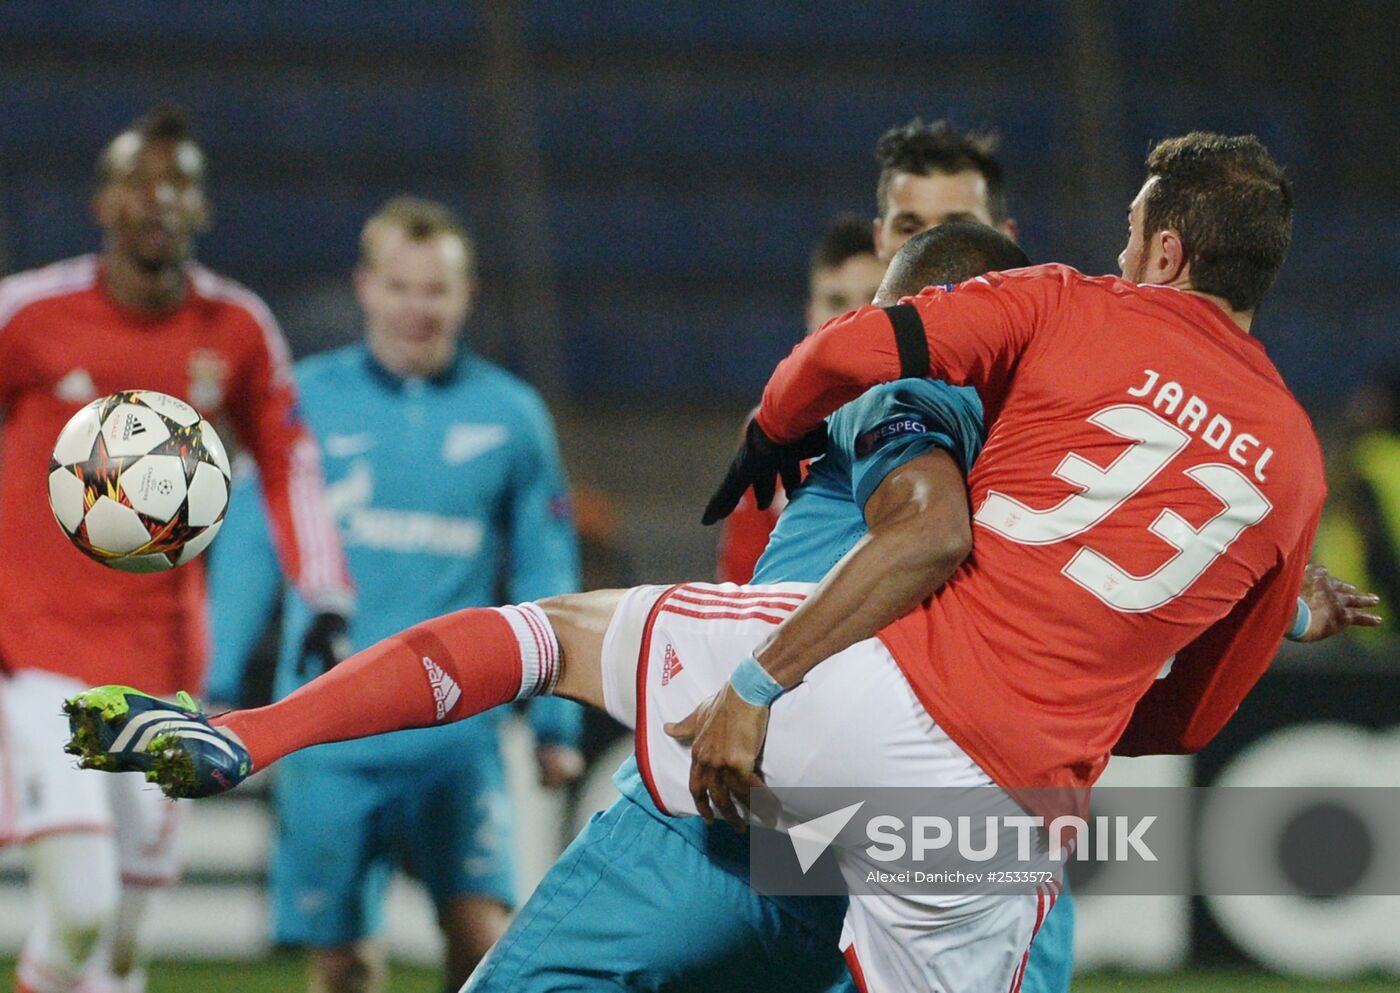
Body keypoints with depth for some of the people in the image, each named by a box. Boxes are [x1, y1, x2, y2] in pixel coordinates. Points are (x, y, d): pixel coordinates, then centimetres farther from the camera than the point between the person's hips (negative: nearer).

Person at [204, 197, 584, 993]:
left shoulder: (511, 416, 5)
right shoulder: (308, 400, 4)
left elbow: (545, 578, 11)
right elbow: (249, 549, 9)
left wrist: (556, 722, 10)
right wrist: (216, 690, 6)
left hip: (456, 732, 0)